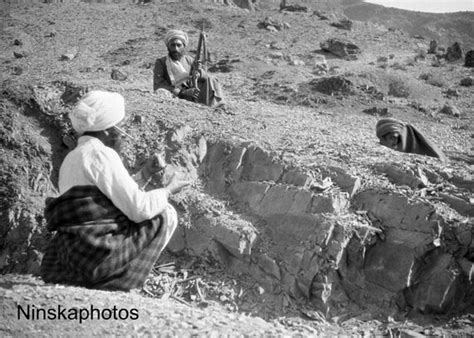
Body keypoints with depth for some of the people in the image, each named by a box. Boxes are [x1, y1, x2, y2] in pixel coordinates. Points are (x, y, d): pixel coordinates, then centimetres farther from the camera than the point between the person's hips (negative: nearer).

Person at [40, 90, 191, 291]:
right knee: (166, 214, 2)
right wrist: (169, 190, 1)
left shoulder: (72, 158, 16)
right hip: (99, 257, -10)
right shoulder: (100, 154, -13)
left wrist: (143, 175, 17)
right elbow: (138, 208, -16)